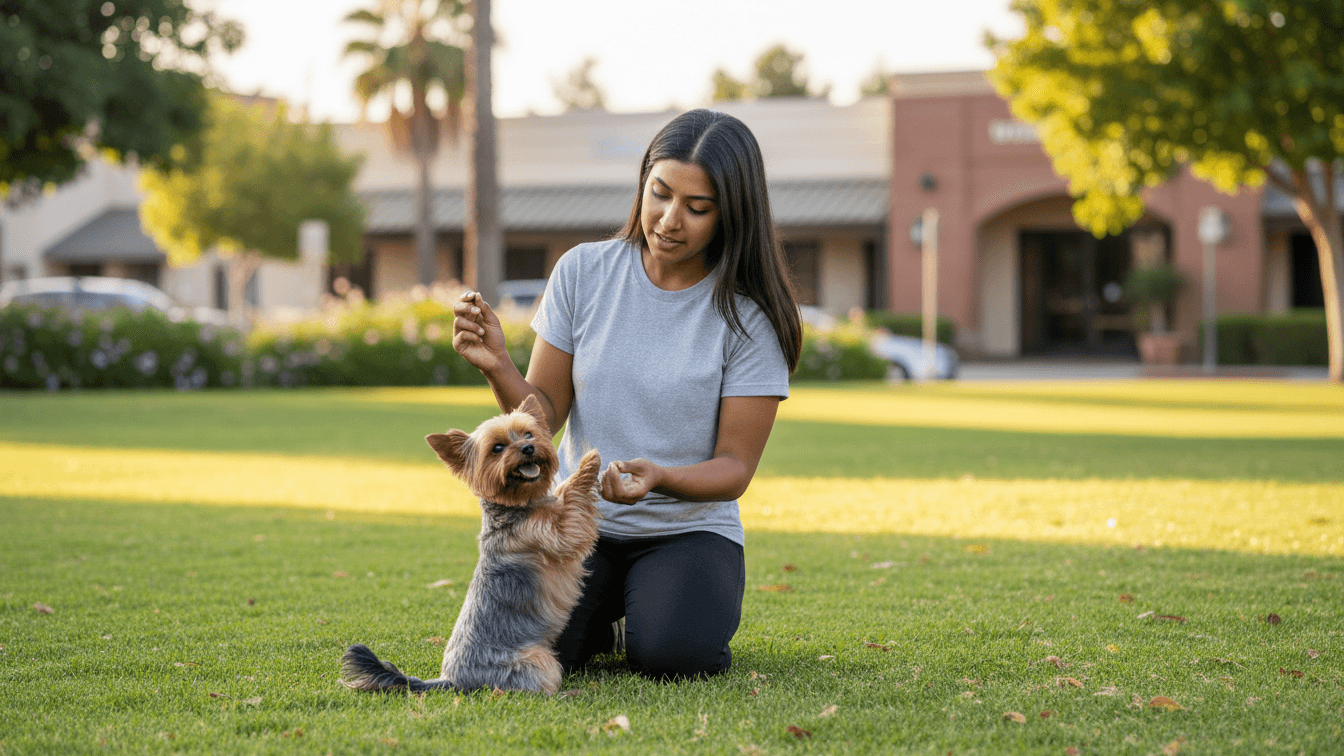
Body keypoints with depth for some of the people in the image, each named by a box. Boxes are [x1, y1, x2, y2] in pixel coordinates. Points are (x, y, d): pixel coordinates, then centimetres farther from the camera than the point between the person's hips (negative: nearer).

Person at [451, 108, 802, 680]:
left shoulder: (750, 314, -10)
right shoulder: (583, 272, -3)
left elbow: (734, 469, -9)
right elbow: (544, 414, 0)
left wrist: (659, 477, -30)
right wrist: (497, 367, -22)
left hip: (689, 528, -1)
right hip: (578, 521, 2)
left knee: (671, 654, -30)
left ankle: (686, 606, 8)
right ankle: (596, 611, 11)